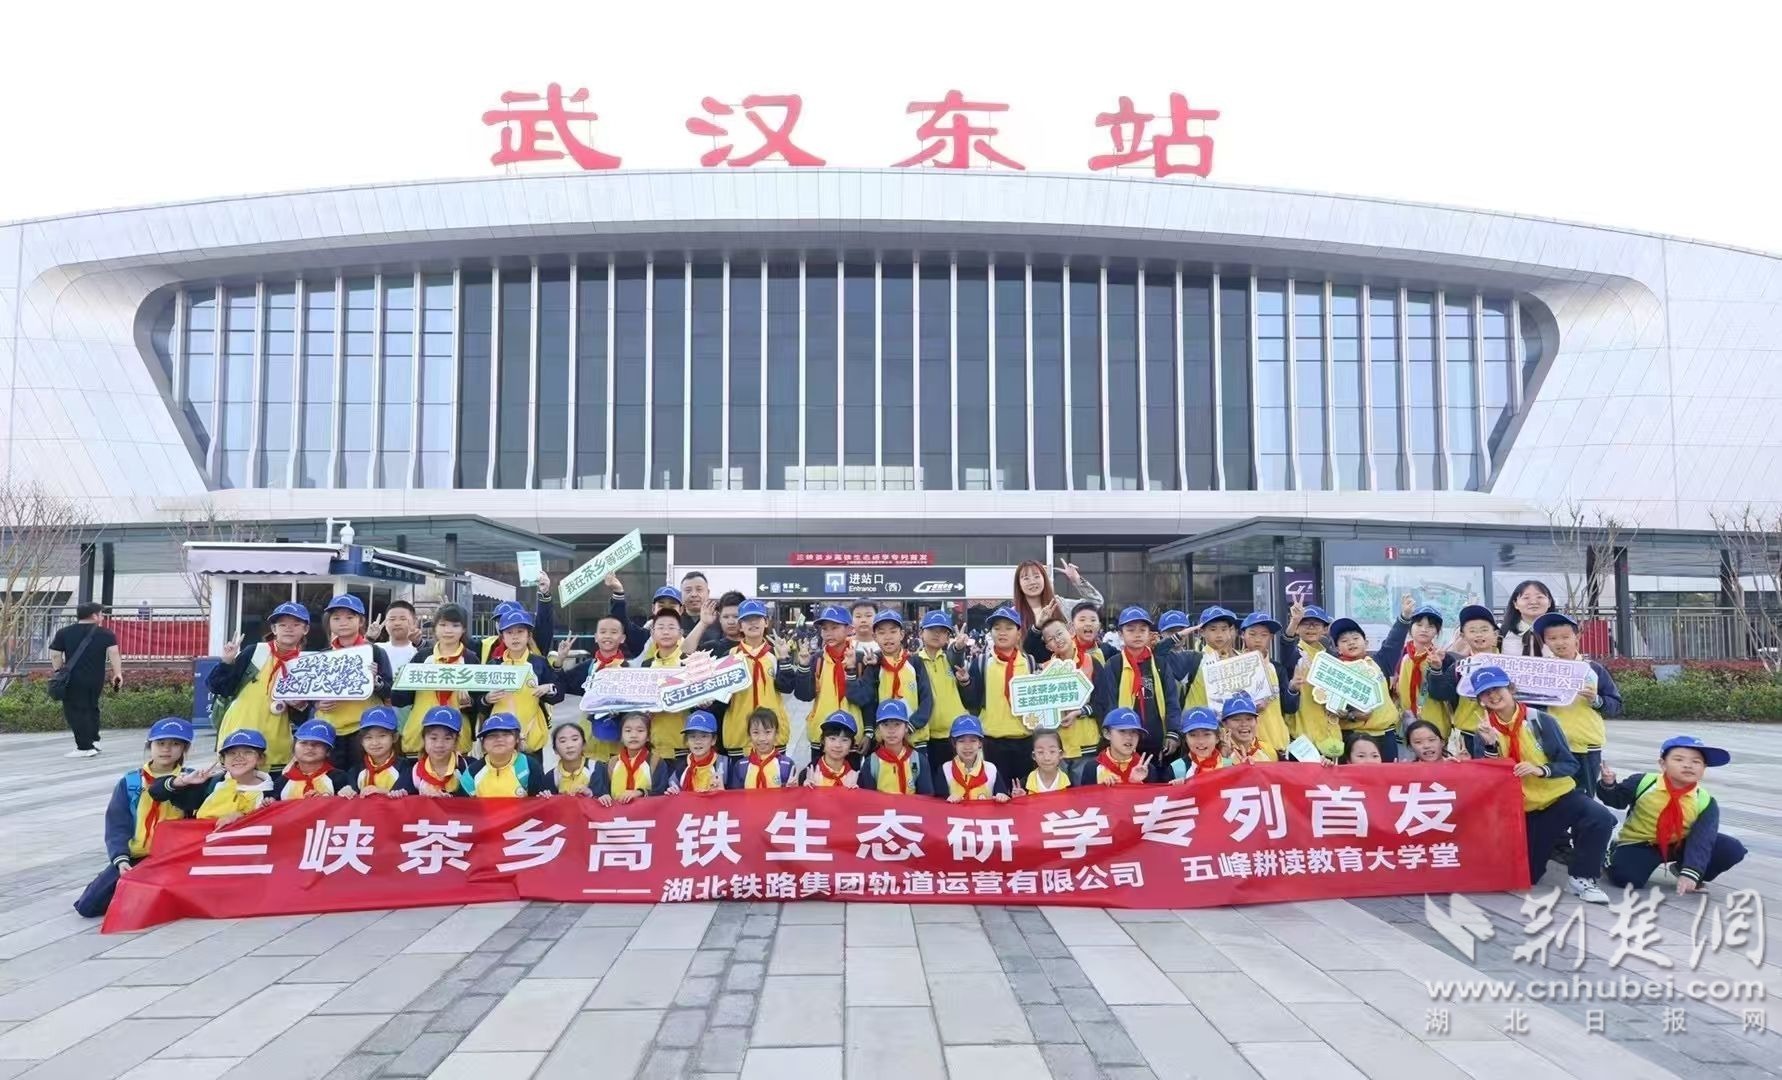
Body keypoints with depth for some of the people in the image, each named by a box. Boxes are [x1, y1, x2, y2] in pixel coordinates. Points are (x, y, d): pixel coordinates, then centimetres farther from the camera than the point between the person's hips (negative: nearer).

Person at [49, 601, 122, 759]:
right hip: (96, 679, 2)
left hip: (73, 679, -2)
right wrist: (117, 674, -8)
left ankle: (85, 747, -5)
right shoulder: (106, 634, 1)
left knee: (76, 711, 0)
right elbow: (114, 653, -9)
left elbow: (55, 655, 0)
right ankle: (94, 740, 22)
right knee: (91, 707, 21)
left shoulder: (64, 633, 3)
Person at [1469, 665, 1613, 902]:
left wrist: (1540, 769, -30)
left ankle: (1583, 878, -15)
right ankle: (1561, 843, 36)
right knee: (1525, 877, 6)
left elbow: (1571, 765, -12)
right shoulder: (1486, 731, -5)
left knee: (1600, 818, -35)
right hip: (1523, 809, 3)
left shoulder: (1540, 721, -13)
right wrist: (1490, 745, -24)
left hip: (1560, 796, -3)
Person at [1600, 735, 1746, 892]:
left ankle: (1680, 870, 10)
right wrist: (1609, 785, -27)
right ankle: (1612, 856, 8)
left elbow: (1701, 840, -20)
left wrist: (1690, 874, -31)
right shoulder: (1643, 782, -17)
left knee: (1732, 849, -9)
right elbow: (1617, 800, -3)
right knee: (1625, 876, -29)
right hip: (1639, 844, -3)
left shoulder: (1705, 801, -14)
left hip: (1679, 846, 4)